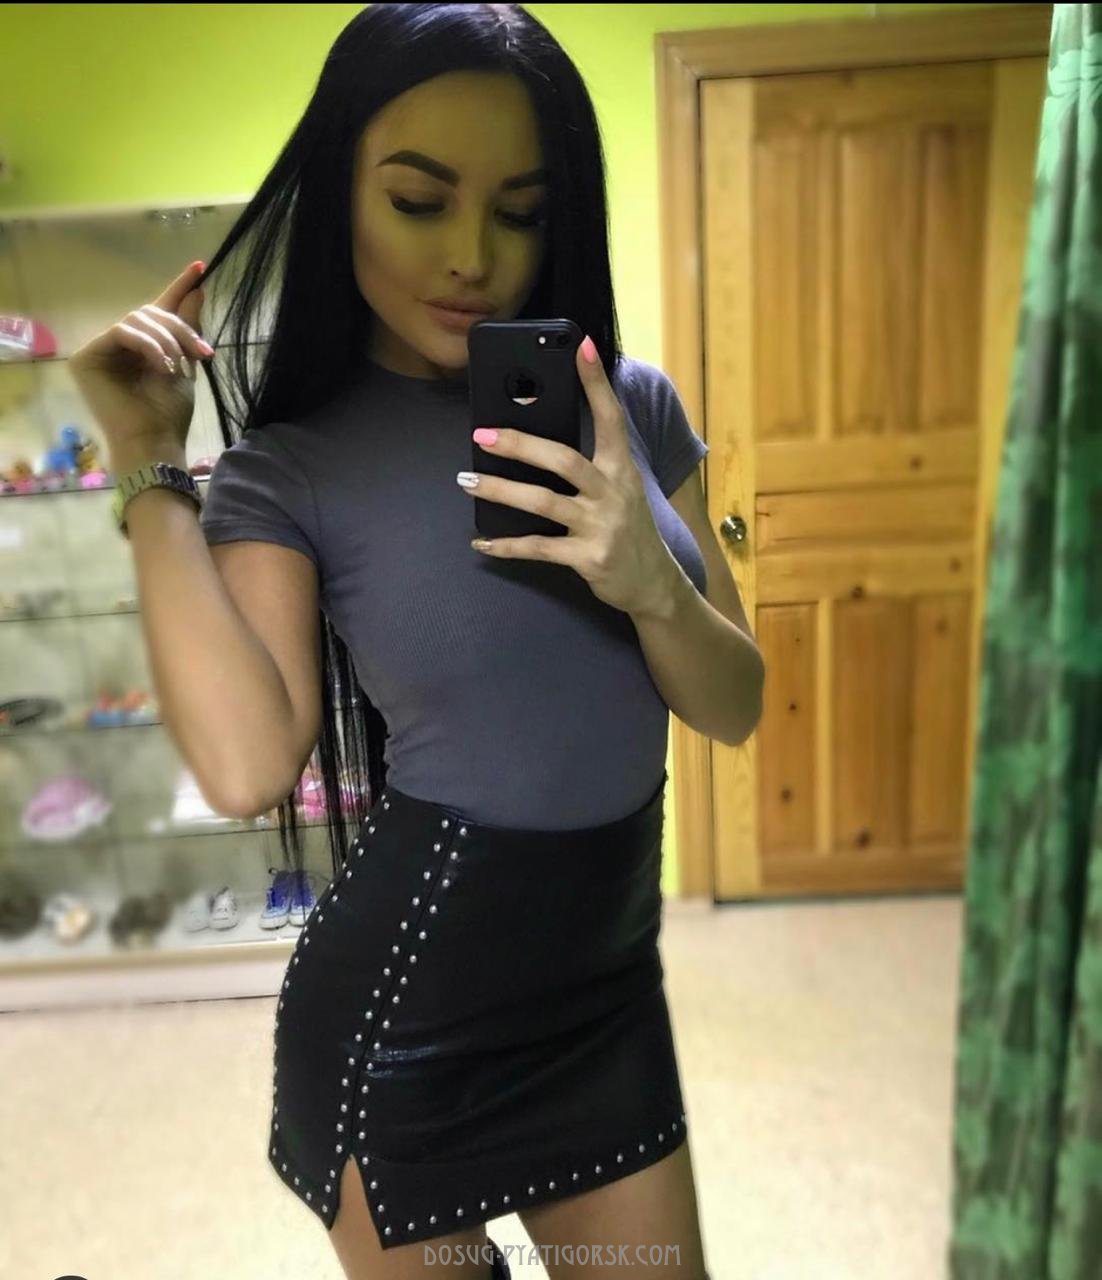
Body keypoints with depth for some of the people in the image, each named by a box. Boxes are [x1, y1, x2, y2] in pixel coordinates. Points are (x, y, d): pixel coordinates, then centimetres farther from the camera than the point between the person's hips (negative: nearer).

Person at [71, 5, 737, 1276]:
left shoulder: (631, 405, -3)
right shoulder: (289, 468, -11)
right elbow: (245, 768, -24)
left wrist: (646, 578, -23)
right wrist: (151, 470, -19)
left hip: (609, 986, 4)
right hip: (404, 1007, -3)